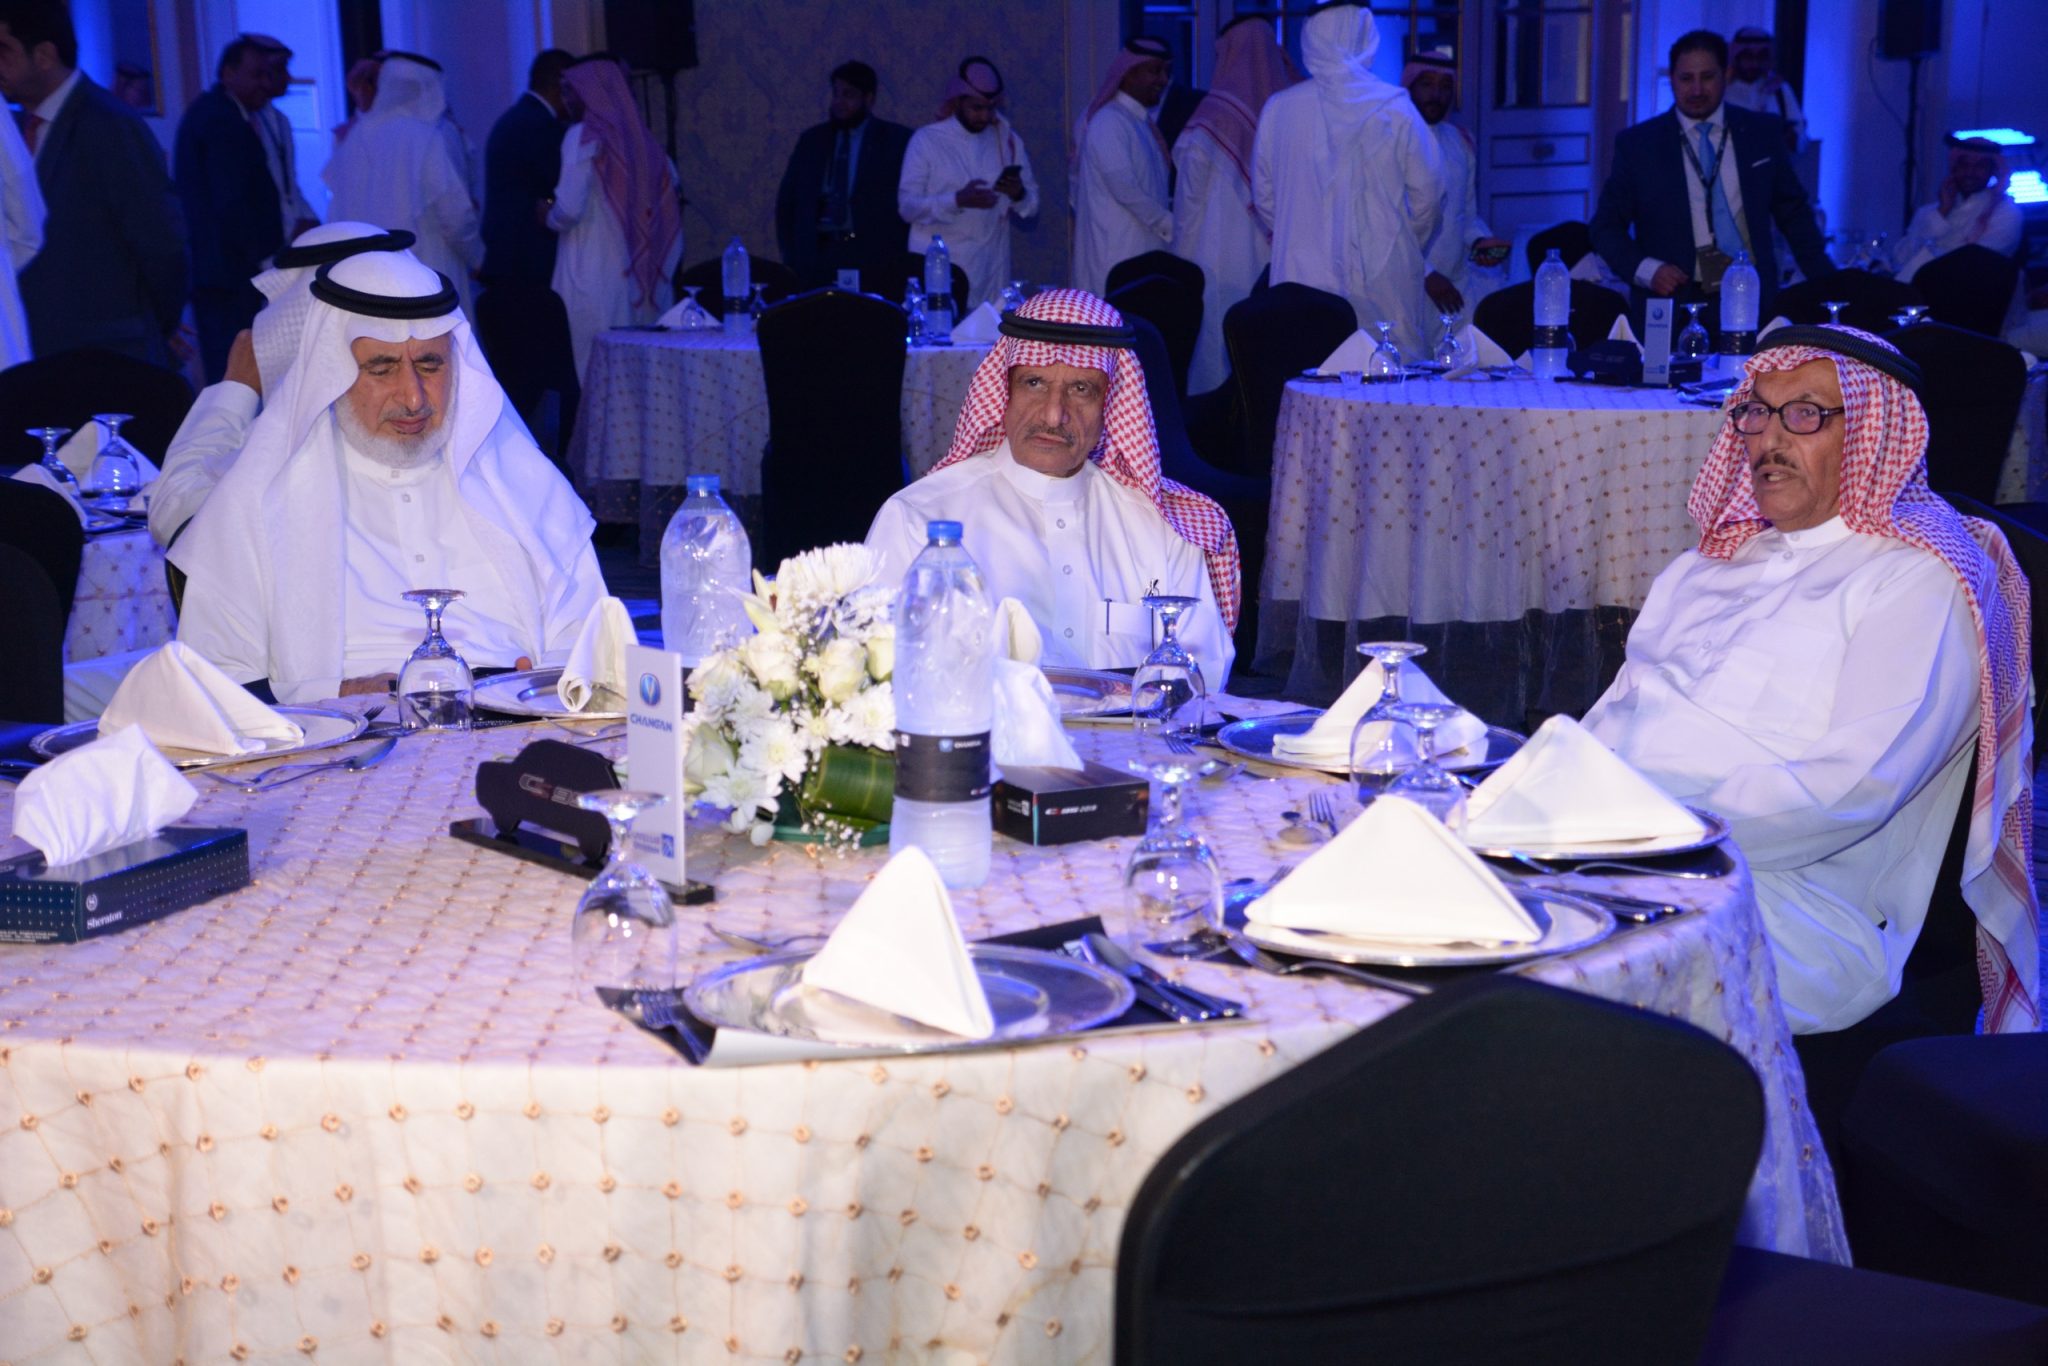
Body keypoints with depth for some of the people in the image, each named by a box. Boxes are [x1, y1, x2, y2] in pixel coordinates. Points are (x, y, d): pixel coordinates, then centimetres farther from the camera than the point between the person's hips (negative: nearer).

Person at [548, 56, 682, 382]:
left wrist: (548, 217, 6)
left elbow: (569, 208, -15)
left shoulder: (584, 136, -7)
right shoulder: (639, 136, 9)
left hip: (590, 278, -6)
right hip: (638, 279, 6)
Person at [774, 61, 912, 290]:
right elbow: (787, 200, 17)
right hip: (817, 257, 3)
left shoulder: (896, 139, 4)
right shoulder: (812, 139, 15)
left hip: (873, 258, -3)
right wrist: (791, 254, 8)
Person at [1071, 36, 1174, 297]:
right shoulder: (1109, 121, -11)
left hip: (1146, 251, 9)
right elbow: (1123, 187, -17)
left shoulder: (1145, 121, 17)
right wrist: (1168, 224, -12)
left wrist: (1171, 207, 6)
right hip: (1119, 255, -9)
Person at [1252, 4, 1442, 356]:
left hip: (1300, 279, 2)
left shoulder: (1278, 109, 1)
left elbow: (1264, 198, 10)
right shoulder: (1395, 108, -4)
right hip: (1382, 284, -2)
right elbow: (1428, 193, 2)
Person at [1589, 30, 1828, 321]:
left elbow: (1794, 212, 17)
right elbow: (1606, 226, 6)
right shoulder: (1637, 144, 4)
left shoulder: (1761, 132, 10)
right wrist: (1647, 269, -11)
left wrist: (1825, 285, 11)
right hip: (1673, 302, -1)